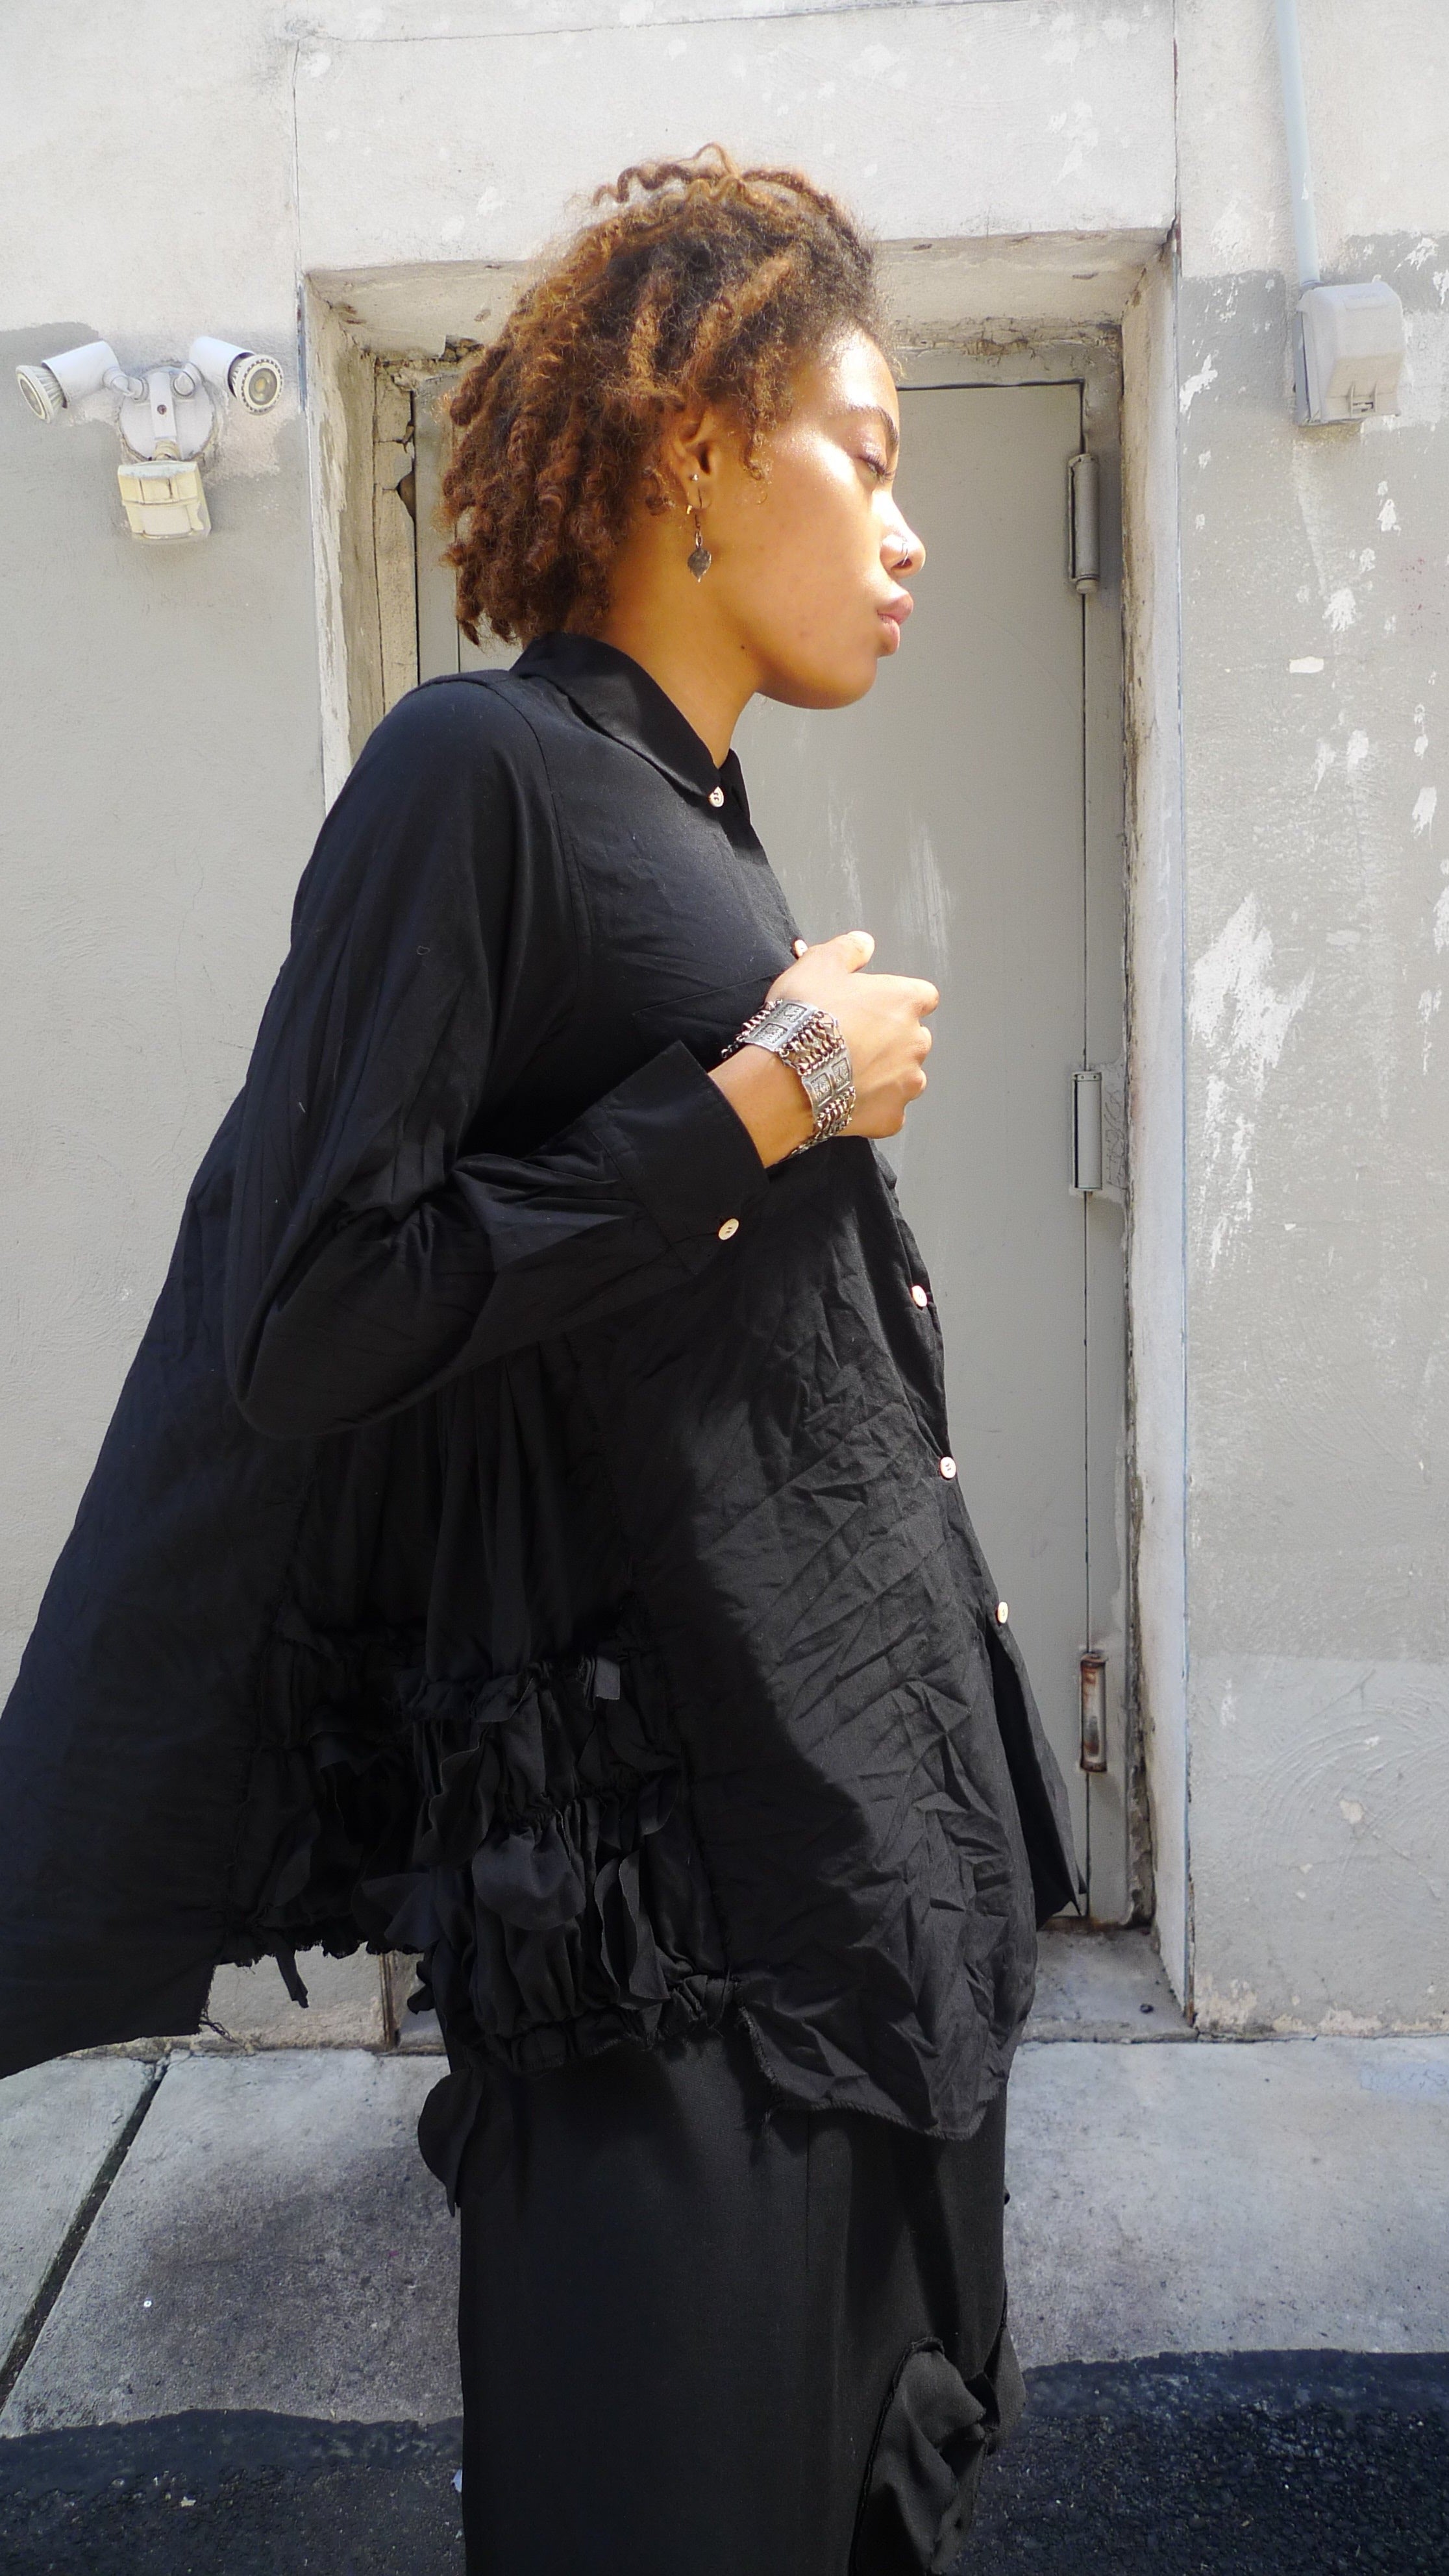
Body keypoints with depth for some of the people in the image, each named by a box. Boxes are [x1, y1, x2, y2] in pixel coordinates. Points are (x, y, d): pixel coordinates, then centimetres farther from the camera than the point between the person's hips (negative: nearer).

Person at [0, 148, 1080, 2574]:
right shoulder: (483, 769, -12)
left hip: (873, 1796, 9)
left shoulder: (703, 833, 13)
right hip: (666, 1839, -8)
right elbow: (302, 1317, -18)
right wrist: (759, 1110, -15)